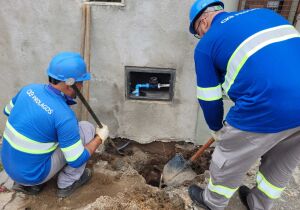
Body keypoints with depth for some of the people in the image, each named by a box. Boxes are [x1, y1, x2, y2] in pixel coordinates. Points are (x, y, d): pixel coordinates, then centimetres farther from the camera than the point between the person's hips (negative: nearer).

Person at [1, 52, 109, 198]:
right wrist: (100, 137, -4)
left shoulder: (30, 89, -6)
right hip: (33, 173, -7)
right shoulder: (63, 115, -27)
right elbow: (77, 161, -18)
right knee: (86, 128, -6)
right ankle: (67, 183, 11)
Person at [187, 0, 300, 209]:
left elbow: (209, 99, 5)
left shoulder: (206, 44, 2)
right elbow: (281, 55, 23)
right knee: (282, 164, 28)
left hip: (268, 107, -7)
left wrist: (217, 129, 25)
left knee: (229, 162, 19)